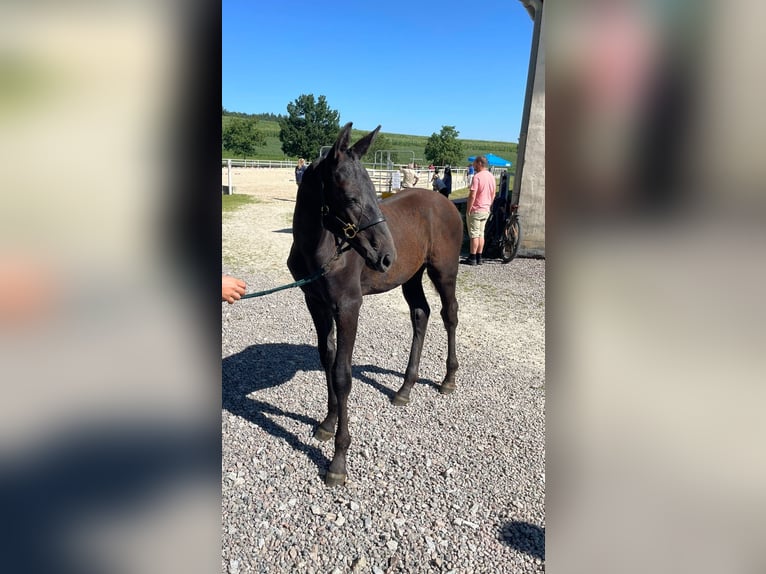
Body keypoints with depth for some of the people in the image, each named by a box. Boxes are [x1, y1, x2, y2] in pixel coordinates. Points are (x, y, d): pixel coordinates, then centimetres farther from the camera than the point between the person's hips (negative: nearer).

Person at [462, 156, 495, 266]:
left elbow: (472, 196, -21)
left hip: (476, 210, -8)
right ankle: (479, 258, 15)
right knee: (481, 234, 12)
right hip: (486, 210, 8)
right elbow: (493, 194, 15)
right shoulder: (491, 176, 9)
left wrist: (468, 210, -14)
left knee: (474, 235, -2)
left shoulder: (477, 176, -17)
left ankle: (472, 258, 2)